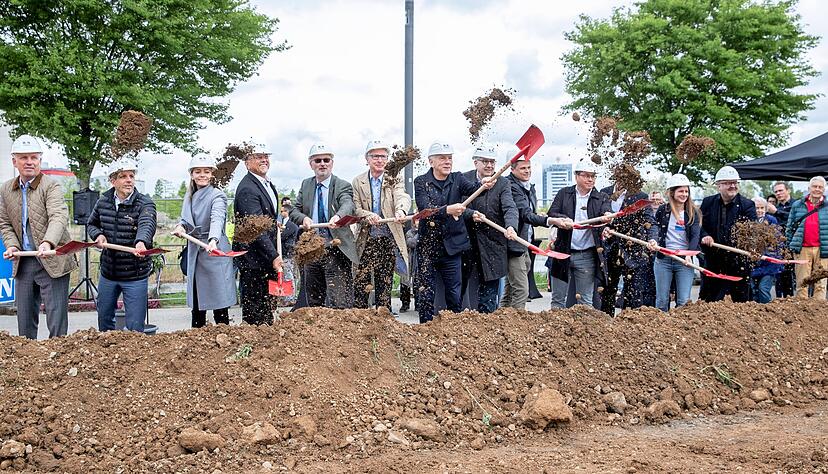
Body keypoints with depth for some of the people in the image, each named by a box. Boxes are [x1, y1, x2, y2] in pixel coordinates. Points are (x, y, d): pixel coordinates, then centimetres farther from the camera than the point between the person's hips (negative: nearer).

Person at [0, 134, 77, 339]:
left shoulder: (51, 186, -9)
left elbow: (59, 217, -24)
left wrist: (48, 242, -41)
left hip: (52, 261, -6)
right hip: (23, 263, 6)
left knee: (57, 322, -4)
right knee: (24, 322, 13)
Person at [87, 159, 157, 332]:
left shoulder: (144, 203, -12)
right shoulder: (103, 202, 3)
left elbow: (147, 225, -32)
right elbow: (91, 224, 20)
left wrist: (141, 242, -54)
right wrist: (98, 235, -4)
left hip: (135, 275, -5)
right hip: (108, 273, 5)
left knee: (135, 327, -1)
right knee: (104, 320, 20)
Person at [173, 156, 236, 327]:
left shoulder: (217, 196, -10)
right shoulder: (189, 196, 13)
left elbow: (217, 220, -27)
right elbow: (186, 220, 15)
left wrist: (213, 240, -47)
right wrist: (180, 227, -10)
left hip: (214, 251, -7)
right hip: (194, 253, 7)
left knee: (219, 303, -5)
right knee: (196, 305, 11)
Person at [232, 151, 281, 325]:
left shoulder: (267, 183, 13)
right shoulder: (247, 189, -17)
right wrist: (274, 256, -25)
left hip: (268, 257, 10)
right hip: (253, 258, -9)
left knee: (267, 307, 14)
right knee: (254, 311, -4)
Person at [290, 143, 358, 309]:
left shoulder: (343, 186, -3)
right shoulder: (306, 185, 13)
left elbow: (348, 205, -23)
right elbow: (294, 210, 10)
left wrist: (338, 216, -47)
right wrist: (303, 218, -14)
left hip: (336, 251, -5)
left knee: (338, 302, -12)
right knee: (314, 300, 14)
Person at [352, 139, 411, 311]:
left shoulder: (395, 180, 4)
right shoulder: (358, 182, 7)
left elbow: (402, 197, -16)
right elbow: (355, 208, -1)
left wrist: (400, 210, -40)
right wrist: (367, 215, -24)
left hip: (389, 240, 0)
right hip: (366, 240, 0)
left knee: (385, 283, 6)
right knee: (360, 283, -5)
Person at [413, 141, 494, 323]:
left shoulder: (457, 178, 6)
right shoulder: (421, 182, -2)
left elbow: (471, 188, -16)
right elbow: (425, 208, -18)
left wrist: (484, 184, -39)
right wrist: (448, 210, -35)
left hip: (452, 245, 2)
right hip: (428, 246, -2)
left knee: (454, 294, 5)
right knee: (426, 293, 2)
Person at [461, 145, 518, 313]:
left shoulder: (503, 183, 0)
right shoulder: (463, 179, 2)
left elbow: (510, 208, -14)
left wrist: (510, 226, -34)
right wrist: (471, 214, -23)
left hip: (491, 243, 0)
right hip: (465, 241, 1)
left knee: (489, 290, 3)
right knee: (458, 288, 9)